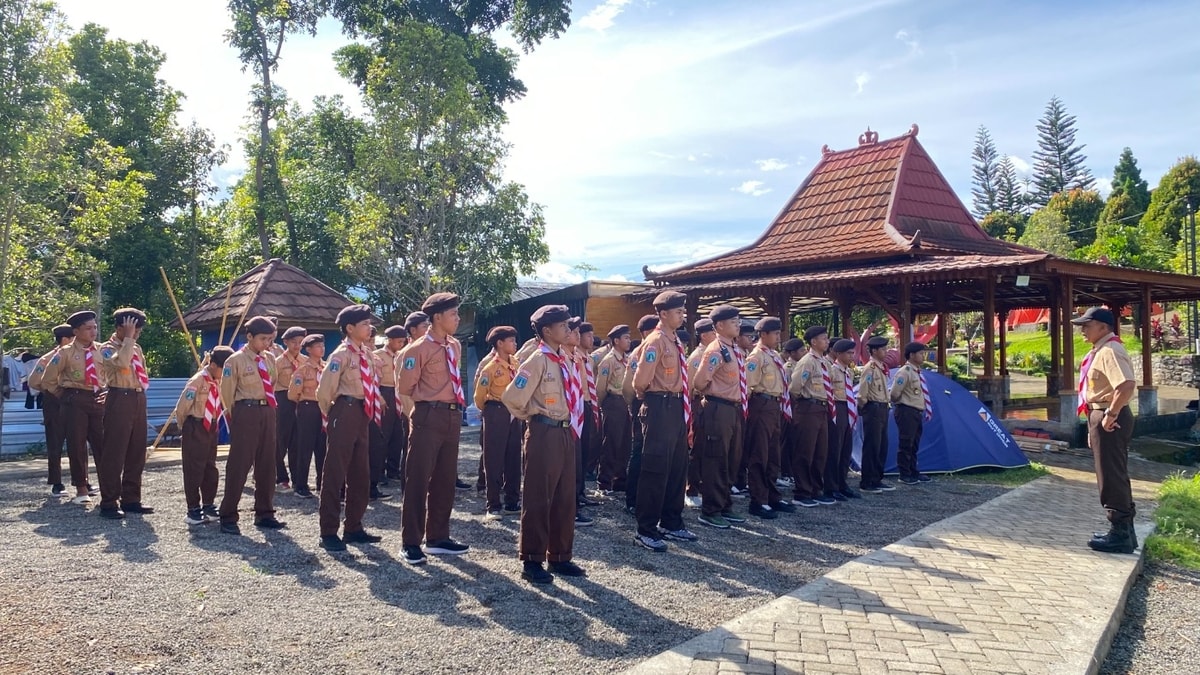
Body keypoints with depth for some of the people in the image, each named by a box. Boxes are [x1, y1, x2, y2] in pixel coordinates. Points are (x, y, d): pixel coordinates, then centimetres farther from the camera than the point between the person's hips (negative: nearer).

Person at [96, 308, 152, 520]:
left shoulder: (137, 348, 18)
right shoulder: (107, 348, -5)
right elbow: (121, 362, -26)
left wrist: (139, 387, 16)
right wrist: (128, 338, -19)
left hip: (139, 400, 8)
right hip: (119, 401, -7)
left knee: (137, 452, 9)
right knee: (114, 453, -6)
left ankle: (131, 499, 16)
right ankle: (108, 503, -1)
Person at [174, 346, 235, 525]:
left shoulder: (218, 382, 5)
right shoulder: (198, 381, -17)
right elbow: (181, 407, -14)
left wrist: (215, 424, 10)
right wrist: (186, 428, -2)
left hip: (211, 428, 8)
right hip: (196, 429, -7)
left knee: (211, 469, 13)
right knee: (194, 470, 0)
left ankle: (208, 506, 24)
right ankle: (193, 510, 8)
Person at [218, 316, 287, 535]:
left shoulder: (270, 359, 9)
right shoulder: (236, 360, -8)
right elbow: (227, 393, -4)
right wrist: (235, 419, 2)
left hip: (268, 412, 6)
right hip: (246, 412, -6)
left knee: (267, 464, 11)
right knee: (239, 465, -2)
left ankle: (264, 514, 22)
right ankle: (228, 517, 7)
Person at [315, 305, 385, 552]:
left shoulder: (368, 354, 12)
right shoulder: (341, 354, -11)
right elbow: (324, 390, -12)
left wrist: (374, 407, 13)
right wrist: (332, 414, 2)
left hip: (363, 416, 8)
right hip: (345, 414, -8)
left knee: (361, 475, 12)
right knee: (335, 474, -2)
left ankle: (353, 528, 23)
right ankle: (329, 533, 4)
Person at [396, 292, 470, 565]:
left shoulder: (455, 346, 11)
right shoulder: (418, 349, -12)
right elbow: (404, 389, -9)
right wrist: (428, 400, 3)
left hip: (453, 416, 7)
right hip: (429, 418, -7)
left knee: (445, 480, 13)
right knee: (418, 480, -2)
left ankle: (438, 538, 25)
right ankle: (411, 542, 8)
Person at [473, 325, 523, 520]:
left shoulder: (516, 364, 6)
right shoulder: (490, 368, -12)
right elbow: (479, 396, -4)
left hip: (514, 414, 6)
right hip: (496, 415, -6)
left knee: (514, 460, 11)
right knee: (494, 462, 0)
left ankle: (512, 502, 22)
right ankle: (493, 506, 7)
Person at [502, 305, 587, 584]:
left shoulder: (565, 359, 11)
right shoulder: (538, 360, -13)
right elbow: (512, 398, -17)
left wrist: (572, 425, 14)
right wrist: (533, 416, -1)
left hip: (566, 433, 8)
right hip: (545, 434, -8)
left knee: (565, 498, 13)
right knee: (538, 498, 0)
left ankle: (559, 556, 24)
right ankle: (532, 561, 9)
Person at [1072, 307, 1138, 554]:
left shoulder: (1110, 351, -17)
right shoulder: (1099, 351, 15)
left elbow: (1127, 385, -33)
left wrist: (1111, 414, -25)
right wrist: (1095, 422, 21)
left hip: (1108, 419, -11)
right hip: (1100, 416, 11)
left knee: (1112, 476, -5)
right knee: (1113, 476, 16)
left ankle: (1120, 535, 3)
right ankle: (1123, 530, 24)